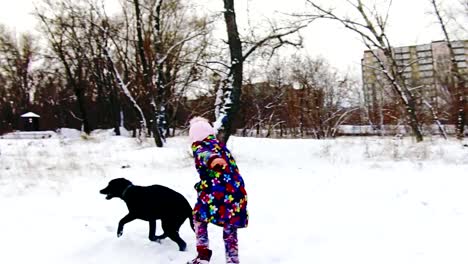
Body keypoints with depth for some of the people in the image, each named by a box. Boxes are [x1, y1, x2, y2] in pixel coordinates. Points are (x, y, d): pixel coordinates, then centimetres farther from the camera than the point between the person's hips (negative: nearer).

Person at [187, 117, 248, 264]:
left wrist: (212, 160, -44)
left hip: (215, 192, -4)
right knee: (230, 231, 14)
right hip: (235, 190, 5)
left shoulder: (199, 146, 3)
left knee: (199, 218, 22)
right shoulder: (221, 145, 22)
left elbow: (204, 155, -23)